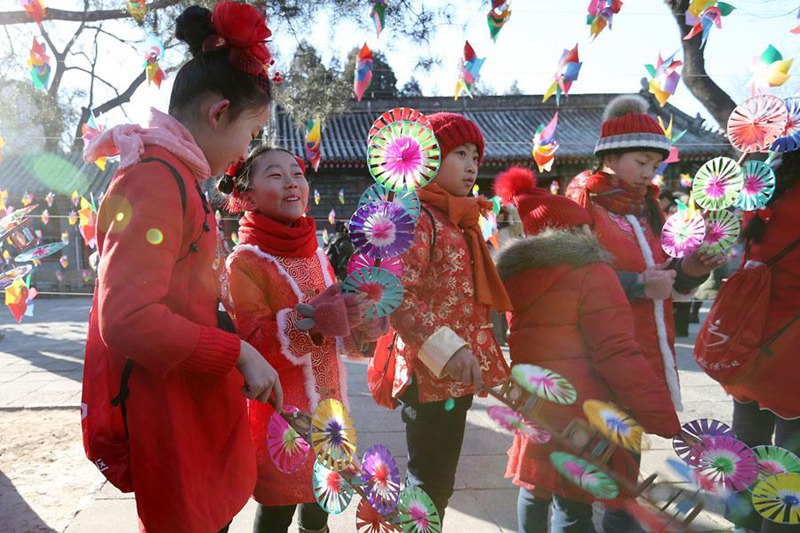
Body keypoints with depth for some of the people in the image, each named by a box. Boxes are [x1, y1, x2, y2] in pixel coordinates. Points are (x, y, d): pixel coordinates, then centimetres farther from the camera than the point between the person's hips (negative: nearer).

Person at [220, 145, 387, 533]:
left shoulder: (318, 257, 7)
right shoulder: (244, 262, -12)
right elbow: (252, 344, -21)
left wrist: (361, 325, -8)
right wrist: (312, 320, -32)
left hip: (327, 404, 6)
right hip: (278, 413, -6)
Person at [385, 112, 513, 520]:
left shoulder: (459, 220, 16)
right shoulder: (417, 218, -13)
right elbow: (397, 296, -24)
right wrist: (445, 349, -30)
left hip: (456, 375, 9)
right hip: (432, 375, -9)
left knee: (438, 483, 20)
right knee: (429, 485, 2)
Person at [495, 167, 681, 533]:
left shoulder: (512, 275, 8)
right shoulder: (590, 273, -12)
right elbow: (618, 354, -17)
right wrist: (665, 419, -14)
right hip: (582, 414, -7)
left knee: (535, 491, 23)